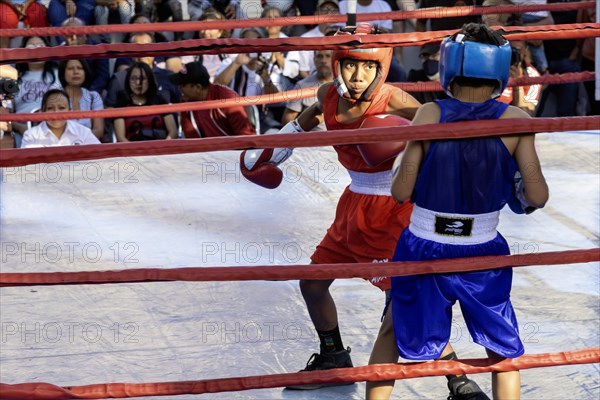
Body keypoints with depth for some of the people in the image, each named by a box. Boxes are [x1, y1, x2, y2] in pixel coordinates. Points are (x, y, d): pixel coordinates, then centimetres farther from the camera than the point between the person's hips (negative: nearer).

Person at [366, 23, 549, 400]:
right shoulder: (516, 120, -10)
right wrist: (522, 196, 13)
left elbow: (401, 192, -9)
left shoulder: (429, 114, -12)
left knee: (392, 333, 25)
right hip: (483, 256, 0)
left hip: (424, 252, 0)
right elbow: (537, 196, -9)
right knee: (504, 350, 21)